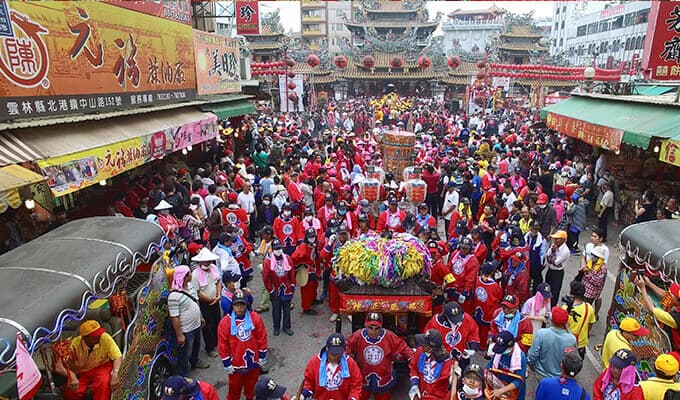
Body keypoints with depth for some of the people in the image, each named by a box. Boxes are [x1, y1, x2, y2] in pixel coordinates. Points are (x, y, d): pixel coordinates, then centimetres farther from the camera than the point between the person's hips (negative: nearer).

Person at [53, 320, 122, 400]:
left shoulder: (105, 338, -20)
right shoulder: (74, 345, -18)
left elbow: (118, 356, -17)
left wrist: (115, 372, -33)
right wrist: (73, 378, -34)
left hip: (102, 367, -2)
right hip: (81, 373, 2)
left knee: (103, 382, -34)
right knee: (69, 393, -23)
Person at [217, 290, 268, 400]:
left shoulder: (255, 318, -12)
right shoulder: (225, 322, -16)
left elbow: (262, 339, -4)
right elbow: (223, 346, -9)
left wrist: (262, 358, 0)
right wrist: (227, 364, -6)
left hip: (253, 361, 2)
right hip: (235, 364, -2)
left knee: (251, 384, 22)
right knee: (235, 387, 14)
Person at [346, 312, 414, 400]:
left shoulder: (390, 337, -19)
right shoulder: (357, 336, -20)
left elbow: (403, 347, -7)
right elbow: (347, 349, -4)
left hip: (384, 379, 0)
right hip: (362, 379, 0)